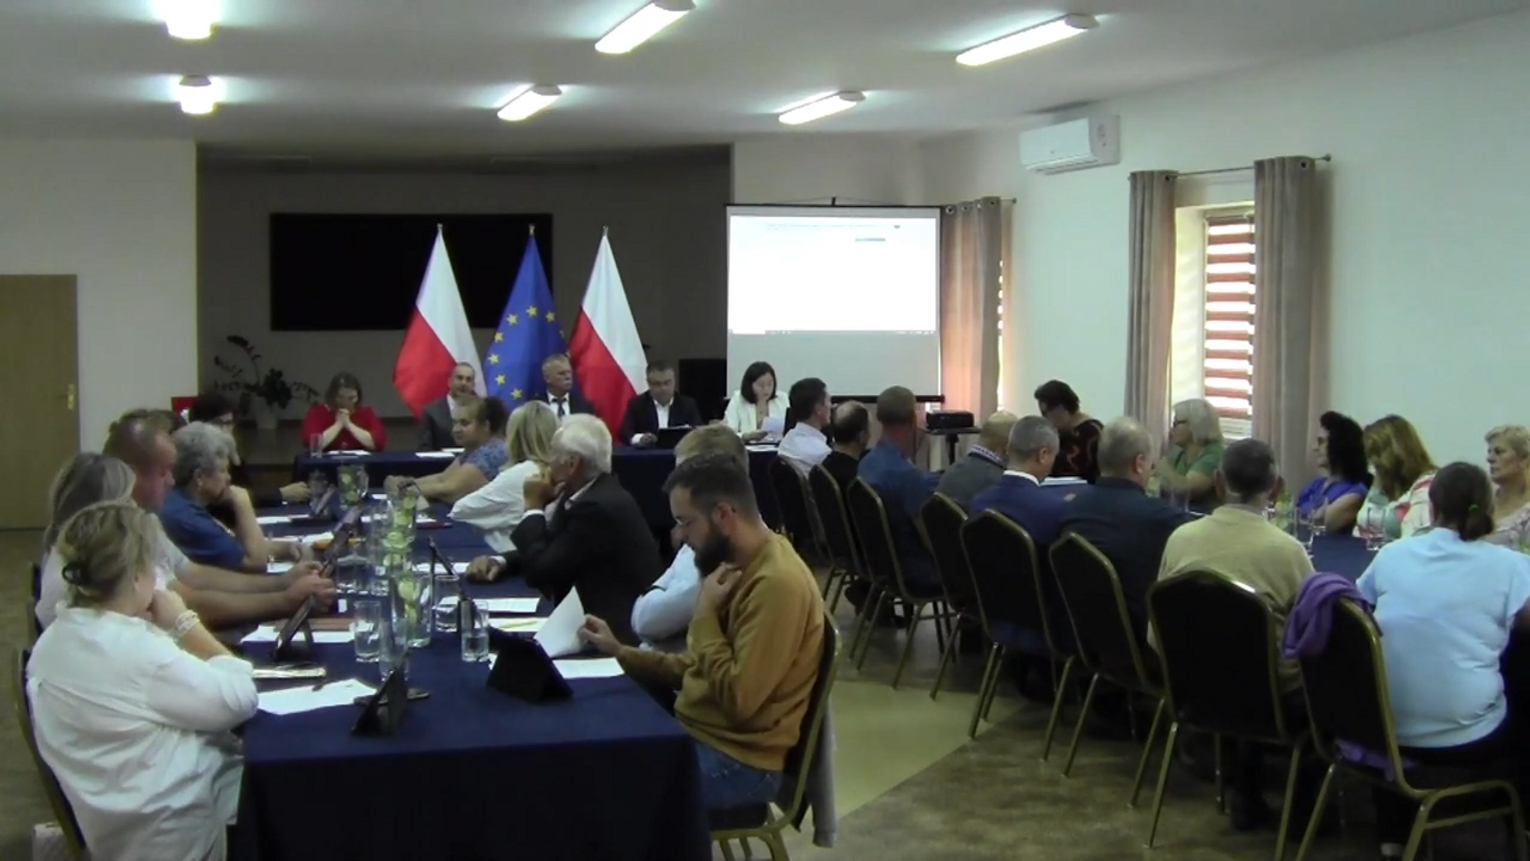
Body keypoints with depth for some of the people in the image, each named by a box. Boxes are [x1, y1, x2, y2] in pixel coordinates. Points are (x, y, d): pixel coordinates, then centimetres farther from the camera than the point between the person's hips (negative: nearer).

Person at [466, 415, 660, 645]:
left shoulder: (598, 507, -23)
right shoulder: (590, 492, 6)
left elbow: (540, 572, -19)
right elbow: (547, 552, 12)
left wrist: (533, 506, -9)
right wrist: (501, 561, -5)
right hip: (597, 617, 8)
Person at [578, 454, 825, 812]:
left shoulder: (777, 582, -23)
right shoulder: (742, 565, 8)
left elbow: (737, 698, -26)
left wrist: (705, 616, -18)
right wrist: (620, 652, 7)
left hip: (736, 760, -9)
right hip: (697, 733, 9)